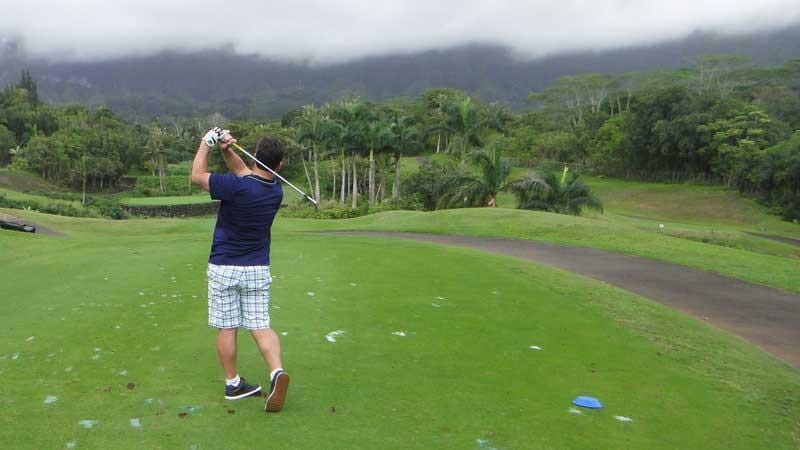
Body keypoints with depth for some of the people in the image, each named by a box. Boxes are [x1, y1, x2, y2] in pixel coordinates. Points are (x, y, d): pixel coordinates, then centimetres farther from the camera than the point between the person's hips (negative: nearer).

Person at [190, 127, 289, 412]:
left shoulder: (236, 187, -20)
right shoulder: (276, 191, -1)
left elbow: (197, 176, -5)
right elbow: (245, 173, 12)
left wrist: (207, 143, 5)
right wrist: (228, 150, -3)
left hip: (224, 268, -3)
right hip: (258, 269, 4)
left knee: (227, 328, 8)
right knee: (260, 326, 6)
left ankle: (233, 384, 19)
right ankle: (277, 371, -16)